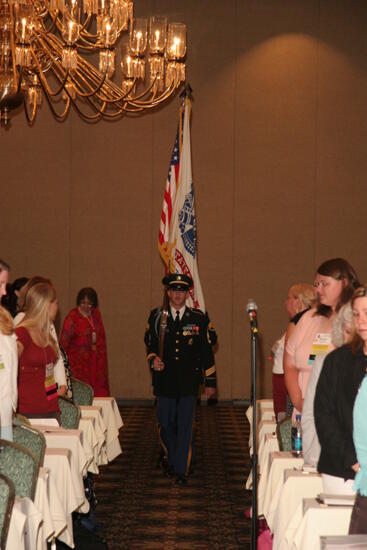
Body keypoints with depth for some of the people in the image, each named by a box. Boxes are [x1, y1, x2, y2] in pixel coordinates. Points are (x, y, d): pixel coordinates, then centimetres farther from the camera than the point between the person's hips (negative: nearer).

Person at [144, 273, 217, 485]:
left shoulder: (199, 319, 3)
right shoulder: (156, 317, 5)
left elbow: (207, 351, 6)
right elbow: (150, 345, 11)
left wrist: (210, 382, 5)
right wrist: (153, 360, -12)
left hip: (189, 381, -1)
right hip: (165, 381, 1)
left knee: (185, 426, -4)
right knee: (166, 424, 10)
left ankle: (181, 470, 1)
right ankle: (171, 459, 34)